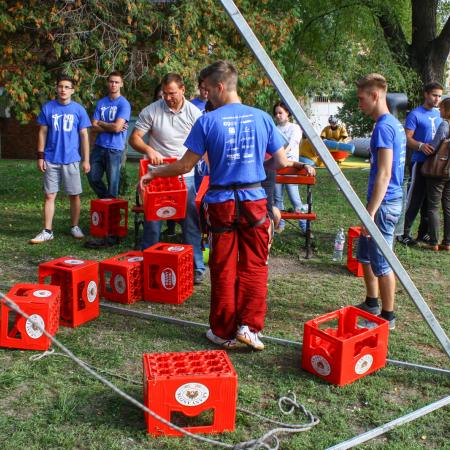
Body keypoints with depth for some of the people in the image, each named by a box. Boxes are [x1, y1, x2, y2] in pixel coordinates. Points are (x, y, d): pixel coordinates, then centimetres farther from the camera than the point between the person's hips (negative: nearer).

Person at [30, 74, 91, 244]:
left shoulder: (79, 109, 0)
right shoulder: (48, 108, 2)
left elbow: (84, 136, 2)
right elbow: (42, 133, 6)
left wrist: (86, 160, -1)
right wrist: (40, 156, 1)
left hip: (71, 160, -1)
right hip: (51, 160, 1)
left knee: (74, 195, 6)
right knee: (49, 195, 2)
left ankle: (75, 227, 22)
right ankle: (47, 231, 8)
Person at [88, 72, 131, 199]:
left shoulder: (124, 104, -6)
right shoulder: (101, 103, 9)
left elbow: (117, 127, -17)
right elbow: (94, 127, 2)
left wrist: (101, 123, -1)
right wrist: (111, 128, -11)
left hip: (114, 148, -5)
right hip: (99, 146, 5)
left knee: (112, 181, 2)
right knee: (93, 178, 9)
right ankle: (104, 200, 30)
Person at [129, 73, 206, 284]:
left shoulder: (194, 112, -1)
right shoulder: (151, 111, -6)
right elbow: (134, 138, -3)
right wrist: (149, 150, -24)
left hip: (185, 175, 1)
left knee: (191, 222, 4)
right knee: (152, 221, 6)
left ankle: (197, 268, 16)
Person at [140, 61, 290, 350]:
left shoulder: (207, 122, -8)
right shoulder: (262, 118, 0)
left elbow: (186, 166, -5)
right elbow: (281, 162, 4)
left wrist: (154, 174, 10)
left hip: (221, 202, -1)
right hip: (254, 200, 2)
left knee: (224, 269, 9)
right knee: (254, 266, 12)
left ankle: (224, 332, 20)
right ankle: (249, 326, 11)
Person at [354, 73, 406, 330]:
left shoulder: (384, 127, -18)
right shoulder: (395, 124, 13)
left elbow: (384, 174, -23)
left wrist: (371, 212, -23)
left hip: (384, 203, -10)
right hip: (389, 200, 10)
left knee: (382, 262, 1)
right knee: (365, 255, 20)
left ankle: (387, 317, 13)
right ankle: (371, 304, 34)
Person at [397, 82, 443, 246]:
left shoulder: (439, 114, 16)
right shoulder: (415, 114, -6)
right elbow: (407, 138, -11)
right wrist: (421, 146, -28)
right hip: (420, 162, -7)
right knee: (414, 200, -8)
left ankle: (424, 233, 20)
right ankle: (404, 233, -2)